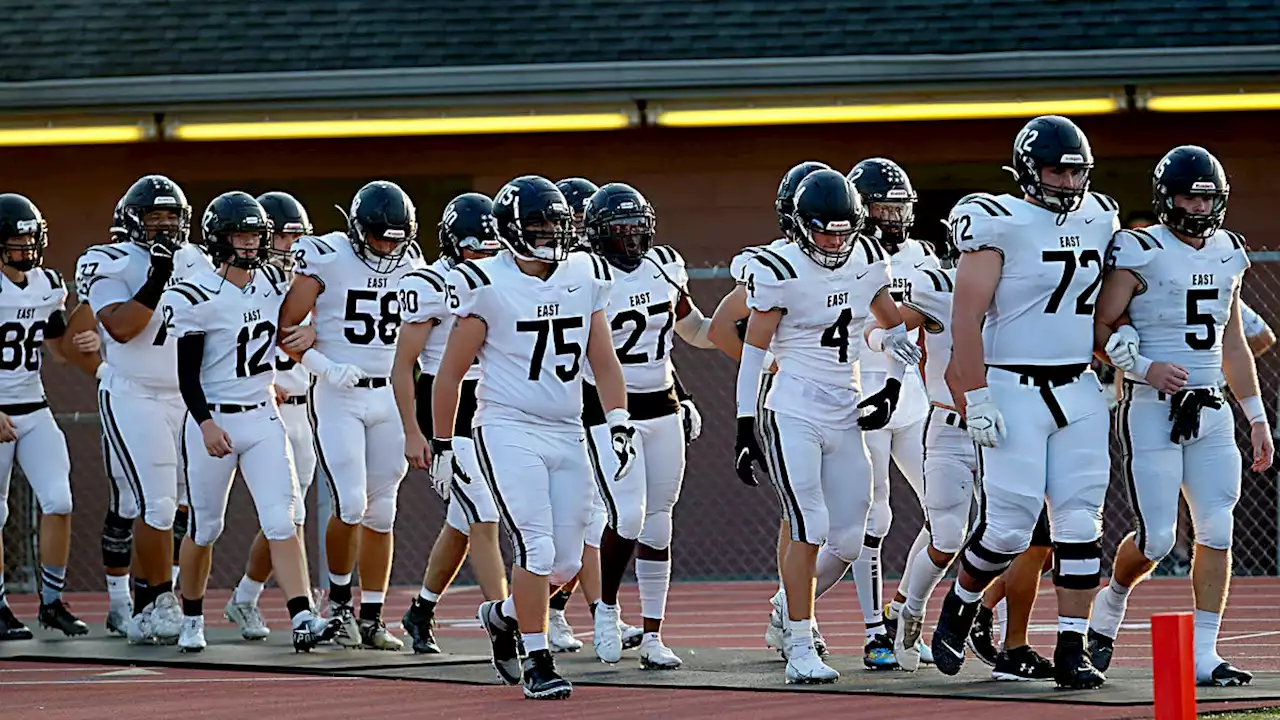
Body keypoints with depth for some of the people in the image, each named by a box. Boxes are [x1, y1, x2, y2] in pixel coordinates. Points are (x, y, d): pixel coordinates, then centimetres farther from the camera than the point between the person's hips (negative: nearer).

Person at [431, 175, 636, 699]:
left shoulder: (584, 278, 7)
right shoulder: (487, 287, -8)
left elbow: (603, 360, 12)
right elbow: (451, 373, -2)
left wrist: (619, 424, 1)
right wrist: (441, 445, 0)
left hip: (567, 434, 5)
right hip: (508, 431, -5)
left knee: (566, 564, 4)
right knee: (536, 548, -16)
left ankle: (502, 616, 32)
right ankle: (536, 663, -6)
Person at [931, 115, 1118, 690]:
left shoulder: (1098, 220, 10)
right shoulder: (1000, 226, -10)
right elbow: (966, 321, -13)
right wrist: (976, 400, -17)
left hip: (1079, 391, 6)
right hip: (1014, 390, -6)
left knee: (1080, 524, -1)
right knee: (1010, 528, -8)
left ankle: (1072, 652, 2)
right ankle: (957, 612, 19)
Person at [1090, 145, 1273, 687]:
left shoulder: (1227, 254, 12)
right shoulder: (1140, 253, -8)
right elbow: (1100, 328, -8)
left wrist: (1257, 418, 19)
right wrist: (1145, 367, -23)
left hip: (1210, 411, 6)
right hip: (1152, 412, -6)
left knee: (1217, 530, -4)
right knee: (1157, 538, -7)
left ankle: (1203, 653, -1)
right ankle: (1112, 602, 24)